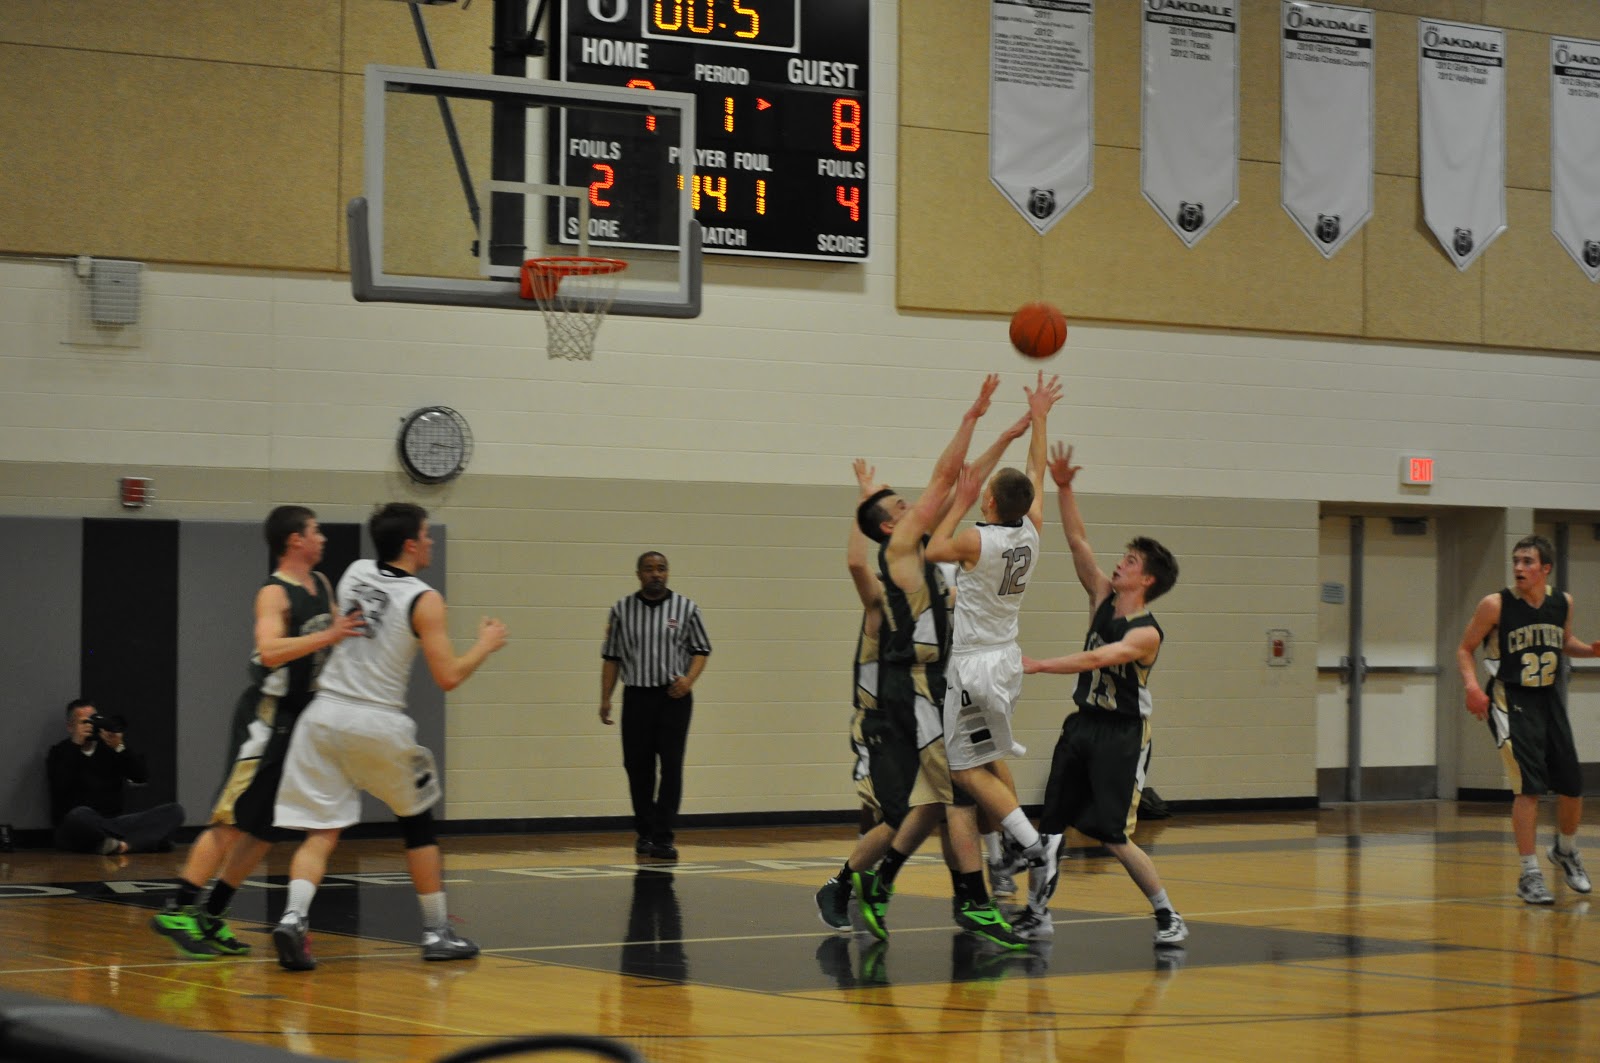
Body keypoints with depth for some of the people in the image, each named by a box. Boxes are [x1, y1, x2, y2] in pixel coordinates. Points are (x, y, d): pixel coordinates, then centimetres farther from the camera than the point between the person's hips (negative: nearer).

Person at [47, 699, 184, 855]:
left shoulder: (109, 748, 17)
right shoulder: (60, 752, 9)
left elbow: (142, 777, 5)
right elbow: (59, 785, -12)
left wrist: (120, 747, -9)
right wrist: (75, 744, -10)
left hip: (114, 824, 4)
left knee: (174, 811, -16)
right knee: (81, 815, -42)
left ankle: (122, 845, -37)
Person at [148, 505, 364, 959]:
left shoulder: (322, 584, 12)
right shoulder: (274, 594, -15)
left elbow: (339, 632, 29)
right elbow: (269, 650, -31)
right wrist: (327, 636, -34)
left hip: (300, 718, 9)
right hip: (267, 716, -9)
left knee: (264, 828, 9)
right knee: (232, 822, -11)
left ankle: (212, 917, 15)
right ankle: (177, 912, -9)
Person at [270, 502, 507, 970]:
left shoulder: (355, 573, 8)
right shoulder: (423, 600, -7)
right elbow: (448, 676, -9)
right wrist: (485, 645, 6)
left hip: (325, 715, 4)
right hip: (379, 722, -4)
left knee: (321, 832, 2)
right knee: (418, 823, 17)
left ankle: (294, 916, -22)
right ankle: (437, 932, 21)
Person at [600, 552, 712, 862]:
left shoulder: (686, 609, 2)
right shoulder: (622, 611, 5)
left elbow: (701, 650, 5)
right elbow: (611, 657, 7)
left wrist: (689, 678, -14)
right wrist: (605, 698, 1)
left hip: (674, 696, -1)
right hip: (637, 696, 1)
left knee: (671, 766, -7)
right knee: (638, 767, 5)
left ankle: (663, 838, -6)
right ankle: (644, 832, 20)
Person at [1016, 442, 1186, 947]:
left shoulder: (1146, 634, -16)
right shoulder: (1103, 597, 4)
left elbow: (1094, 660, -28)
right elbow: (1078, 542, 1)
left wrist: (1034, 665, -34)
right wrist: (1063, 488, -9)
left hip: (1122, 736, -7)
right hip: (1083, 724, 7)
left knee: (1114, 836, -9)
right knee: (1049, 823, 5)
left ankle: (1168, 917, 4)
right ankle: (1037, 914, 14)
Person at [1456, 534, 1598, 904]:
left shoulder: (1563, 603, 0)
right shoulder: (1496, 605, -14)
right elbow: (1465, 649, -4)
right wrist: (1471, 685, -21)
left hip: (1549, 698, 5)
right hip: (1511, 700, -5)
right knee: (1529, 786, -15)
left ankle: (1566, 851, 39)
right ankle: (1529, 875, -7)